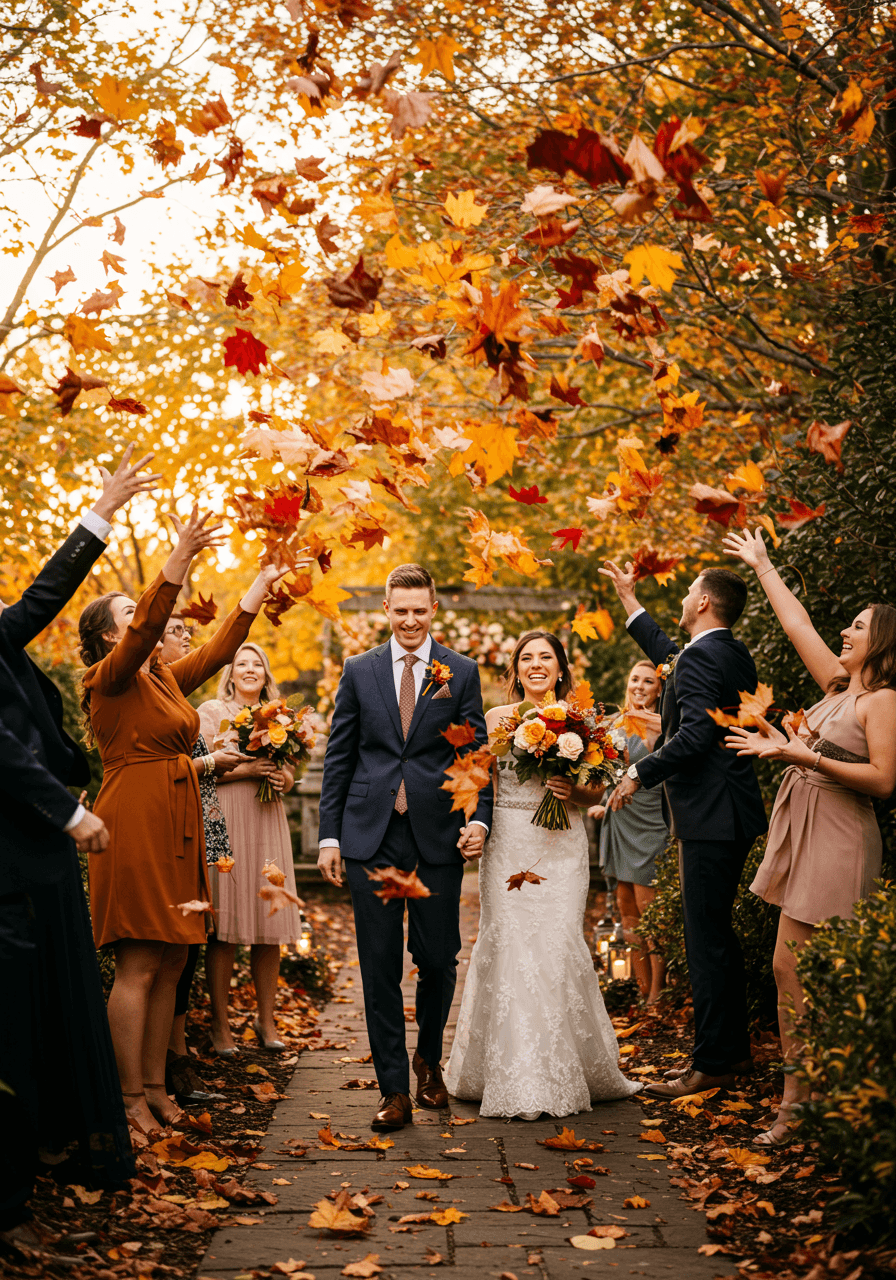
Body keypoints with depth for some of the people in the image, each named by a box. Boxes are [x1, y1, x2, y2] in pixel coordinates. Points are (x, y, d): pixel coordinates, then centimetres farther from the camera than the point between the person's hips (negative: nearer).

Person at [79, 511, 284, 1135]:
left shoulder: (167, 679, 17)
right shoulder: (111, 679, -6)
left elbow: (221, 647, 21)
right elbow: (148, 627, -22)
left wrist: (263, 583, 21)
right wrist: (181, 558, -32)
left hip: (177, 829, 8)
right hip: (134, 826, -8)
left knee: (170, 965, 9)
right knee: (138, 966, -6)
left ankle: (155, 1084, 16)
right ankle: (131, 1096, 0)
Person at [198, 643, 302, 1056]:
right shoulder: (211, 711, 4)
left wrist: (280, 776, -1)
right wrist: (246, 770, -12)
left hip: (267, 824, 5)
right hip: (223, 822, -5)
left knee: (270, 927, 3)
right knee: (223, 927, -6)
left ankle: (266, 1019, 13)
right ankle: (220, 1023, 2)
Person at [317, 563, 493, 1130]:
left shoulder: (462, 673, 5)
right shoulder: (359, 671, 8)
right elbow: (339, 759, 8)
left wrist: (480, 819, -11)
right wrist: (329, 834, 3)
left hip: (439, 836, -1)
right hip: (372, 837, 1)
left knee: (439, 960, 6)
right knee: (380, 969, 2)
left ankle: (429, 1060, 31)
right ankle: (394, 1088, 11)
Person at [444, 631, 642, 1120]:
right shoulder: (497, 719, 6)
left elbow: (596, 791, 11)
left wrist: (574, 791, -9)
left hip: (563, 846, 0)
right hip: (508, 844, 0)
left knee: (559, 945, -6)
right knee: (511, 946, -6)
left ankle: (568, 1070, 10)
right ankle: (519, 1082, 2)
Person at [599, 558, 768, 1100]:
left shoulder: (702, 658, -16)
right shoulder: (735, 655, 15)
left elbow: (695, 735, -26)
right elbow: (670, 658, 32)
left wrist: (640, 773, -14)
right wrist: (628, 598, 39)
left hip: (712, 817, -10)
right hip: (729, 815, 10)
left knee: (707, 940, -6)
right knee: (717, 934, 17)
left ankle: (712, 1064, 0)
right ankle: (732, 1049, 26)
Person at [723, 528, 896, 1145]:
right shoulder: (840, 685, 13)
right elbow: (797, 624, 23)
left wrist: (807, 757, -20)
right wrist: (762, 565, 30)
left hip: (838, 842, -8)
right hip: (807, 837, 9)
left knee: (802, 971, -8)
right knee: (791, 968, 7)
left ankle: (802, 1102, 0)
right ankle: (798, 1099, 12)